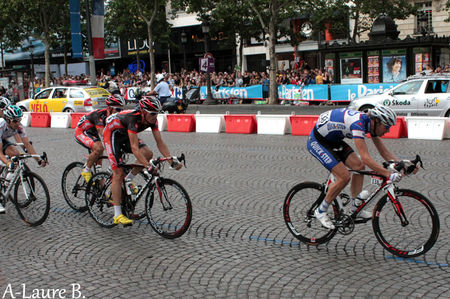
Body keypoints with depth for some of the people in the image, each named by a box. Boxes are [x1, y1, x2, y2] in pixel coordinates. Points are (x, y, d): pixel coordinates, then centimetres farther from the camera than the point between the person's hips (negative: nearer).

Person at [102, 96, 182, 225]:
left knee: (148, 153, -18)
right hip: (112, 134, -7)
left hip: (125, 135, 7)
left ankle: (128, 180, 5)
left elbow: (160, 142, -16)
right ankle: (117, 215, -12)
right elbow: (134, 148, -43)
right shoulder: (133, 119, -37)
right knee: (118, 173, -14)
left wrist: (172, 161, -27)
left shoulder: (152, 120, -17)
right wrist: (148, 166, -51)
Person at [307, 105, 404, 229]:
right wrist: (389, 175, -38)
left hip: (332, 140, 9)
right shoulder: (358, 123, -32)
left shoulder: (370, 123, -4)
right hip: (316, 142, -9)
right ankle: (321, 211, 1)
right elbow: (365, 158, -37)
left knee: (359, 166, -1)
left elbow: (384, 152, 4)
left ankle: (356, 208, 11)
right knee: (344, 177, -15)